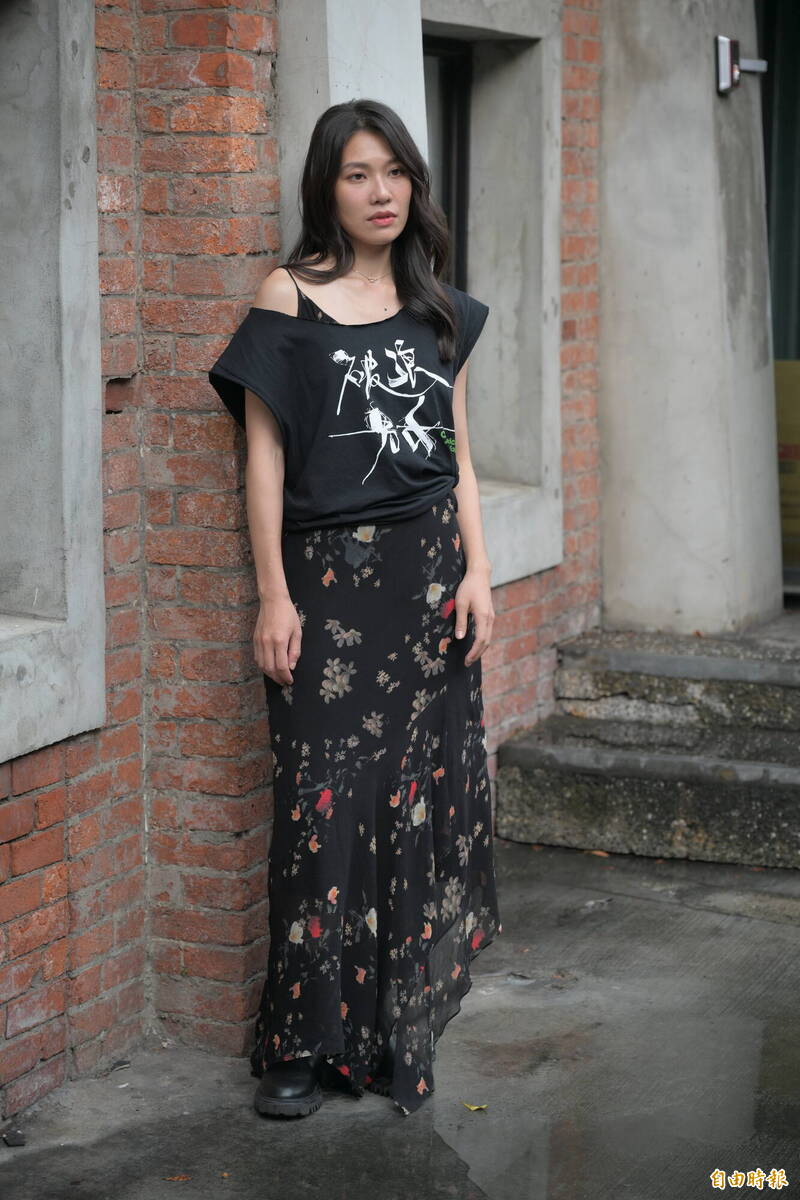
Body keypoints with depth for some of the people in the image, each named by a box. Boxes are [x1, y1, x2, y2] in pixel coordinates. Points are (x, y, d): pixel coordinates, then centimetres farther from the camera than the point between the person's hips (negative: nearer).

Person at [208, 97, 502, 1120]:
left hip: (429, 571, 4)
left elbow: (457, 451, 14)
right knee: (325, 798, -4)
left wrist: (475, 570, 3)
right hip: (329, 573, -4)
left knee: (421, 786, 4)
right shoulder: (289, 299, -1)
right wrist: (274, 595, -8)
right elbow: (264, 453, -4)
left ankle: (401, 1024, 16)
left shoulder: (436, 305, 12)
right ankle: (305, 1042, 4)